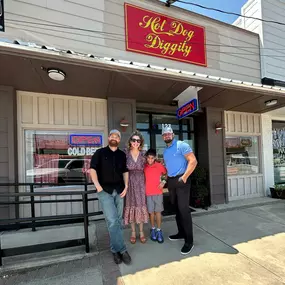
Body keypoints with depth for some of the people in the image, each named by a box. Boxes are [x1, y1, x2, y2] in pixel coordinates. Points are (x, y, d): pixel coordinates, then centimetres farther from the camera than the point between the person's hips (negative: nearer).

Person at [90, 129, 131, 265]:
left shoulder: (122, 155, 9)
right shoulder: (100, 152, 0)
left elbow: (125, 171, 13)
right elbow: (92, 169, -6)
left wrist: (126, 186, 2)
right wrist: (97, 186, -17)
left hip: (119, 191, 4)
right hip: (105, 191, -4)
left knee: (118, 220, 12)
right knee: (112, 221, -11)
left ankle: (115, 249, 29)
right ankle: (121, 249, 3)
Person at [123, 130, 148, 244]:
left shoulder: (143, 154, -1)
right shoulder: (125, 153, -6)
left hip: (141, 182, 1)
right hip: (130, 182, -1)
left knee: (141, 205, 8)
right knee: (131, 205, 8)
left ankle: (141, 232, 25)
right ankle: (133, 232, 26)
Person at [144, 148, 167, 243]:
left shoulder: (160, 166, -7)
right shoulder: (144, 167, -6)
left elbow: (166, 173, 8)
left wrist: (163, 181, -4)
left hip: (158, 192, 0)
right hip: (148, 193, 1)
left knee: (158, 211, 6)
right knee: (151, 212, 10)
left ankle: (159, 230, 18)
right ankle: (153, 229, 26)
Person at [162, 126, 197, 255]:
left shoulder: (182, 145, -9)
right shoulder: (165, 151, 14)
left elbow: (193, 161, -16)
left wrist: (184, 177, -21)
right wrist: (165, 179, 12)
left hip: (181, 180, -8)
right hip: (171, 181, 8)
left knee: (184, 209, -6)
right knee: (176, 208, 15)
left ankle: (189, 241, 7)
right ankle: (181, 233, 31)